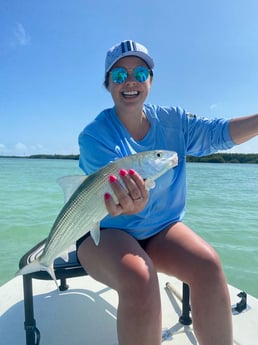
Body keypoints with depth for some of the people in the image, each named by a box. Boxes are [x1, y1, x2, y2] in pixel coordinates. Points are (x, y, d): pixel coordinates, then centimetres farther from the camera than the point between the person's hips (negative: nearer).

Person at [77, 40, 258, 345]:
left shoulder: (172, 120, 0)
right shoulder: (94, 136, -14)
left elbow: (218, 133, -7)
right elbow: (111, 192, -24)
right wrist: (131, 204, -47)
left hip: (162, 229, 4)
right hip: (107, 233, -3)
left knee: (208, 263, -25)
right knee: (139, 278, -34)